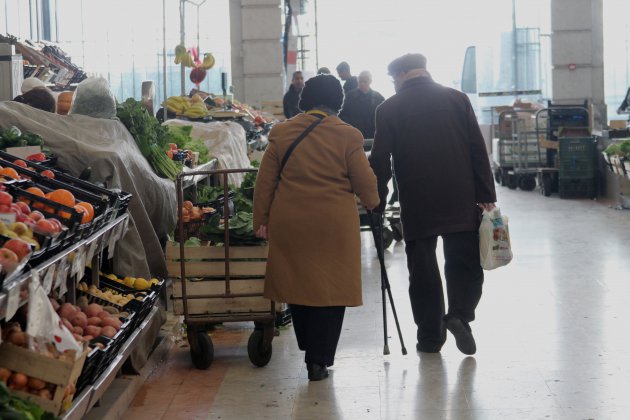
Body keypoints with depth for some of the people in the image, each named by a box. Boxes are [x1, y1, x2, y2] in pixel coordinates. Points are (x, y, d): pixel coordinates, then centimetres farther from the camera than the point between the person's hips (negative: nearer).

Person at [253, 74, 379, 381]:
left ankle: (309, 349, 27)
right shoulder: (347, 136, -5)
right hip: (334, 226, -2)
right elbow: (365, 184, -1)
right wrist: (371, 203, 20)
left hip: (289, 223, 3)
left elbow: (265, 182, 4)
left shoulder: (281, 133, 3)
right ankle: (318, 361, 5)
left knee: (297, 283, 16)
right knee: (329, 289, 5)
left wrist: (261, 220, 11)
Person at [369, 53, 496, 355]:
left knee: (422, 269, 8)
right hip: (461, 203, 1)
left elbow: (380, 161, -2)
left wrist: (376, 203, 7)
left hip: (416, 205, -1)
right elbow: (478, 151, 1)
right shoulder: (457, 99, 3)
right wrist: (486, 195, 5)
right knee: (465, 263, 10)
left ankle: (430, 336, 11)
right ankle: (460, 314, -11)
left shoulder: (389, 109, -1)